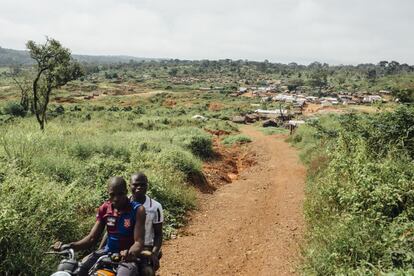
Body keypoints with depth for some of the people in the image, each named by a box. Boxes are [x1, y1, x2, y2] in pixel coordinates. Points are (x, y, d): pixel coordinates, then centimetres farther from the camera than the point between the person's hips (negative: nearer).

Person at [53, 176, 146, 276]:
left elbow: (139, 242, -19)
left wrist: (130, 253, -43)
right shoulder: (104, 209, 1)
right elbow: (92, 238, 2)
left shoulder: (137, 210, -14)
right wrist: (69, 246, -15)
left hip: (127, 257, -5)